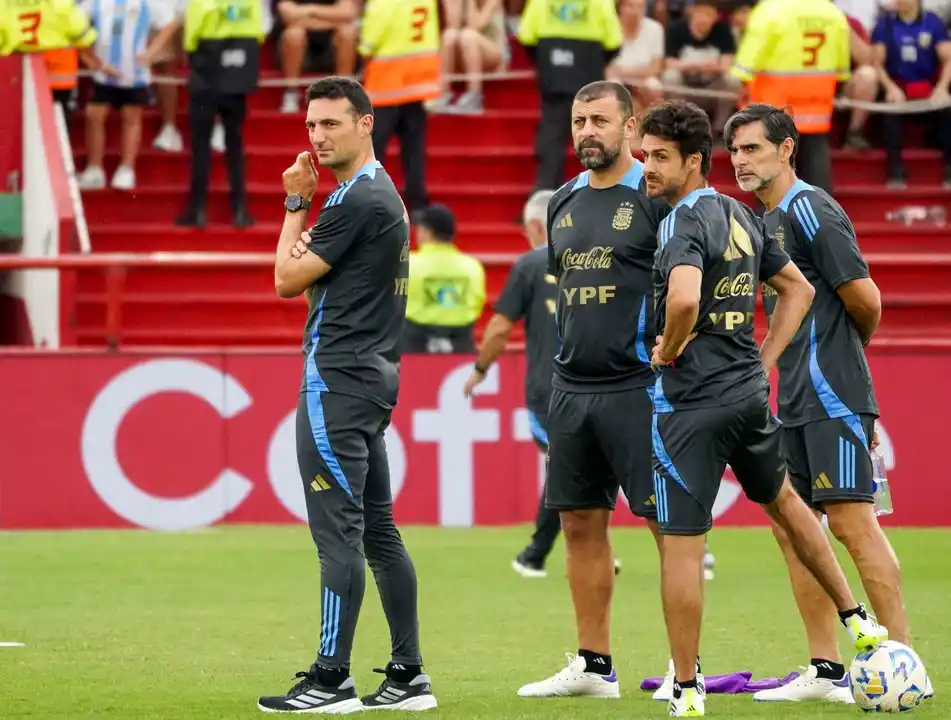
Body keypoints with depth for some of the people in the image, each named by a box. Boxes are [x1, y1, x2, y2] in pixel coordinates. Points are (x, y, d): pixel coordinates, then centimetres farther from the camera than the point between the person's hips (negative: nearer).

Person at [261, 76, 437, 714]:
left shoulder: (357, 200, -15)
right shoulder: (385, 194, 18)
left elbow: (288, 280, -10)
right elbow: (322, 275, 21)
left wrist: (295, 206, 1)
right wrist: (303, 208, 7)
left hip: (339, 377, -11)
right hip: (374, 373, 11)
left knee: (338, 528, -10)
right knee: (377, 528, 11)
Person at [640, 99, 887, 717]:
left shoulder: (684, 222, -16)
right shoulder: (742, 217, 10)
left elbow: (684, 298, -34)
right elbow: (799, 289, 20)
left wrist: (668, 351, -15)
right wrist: (764, 361, 17)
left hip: (692, 405, -8)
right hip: (750, 392, 8)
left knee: (681, 544, -1)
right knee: (782, 500, 30)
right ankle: (856, 618, 36)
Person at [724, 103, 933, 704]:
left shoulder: (809, 209, -12)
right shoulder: (768, 221, 17)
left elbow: (865, 299, -13)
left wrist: (849, 347, 5)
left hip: (831, 394, -10)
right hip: (796, 401, 10)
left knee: (851, 521, -11)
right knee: (791, 524, 8)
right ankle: (826, 671, 12)